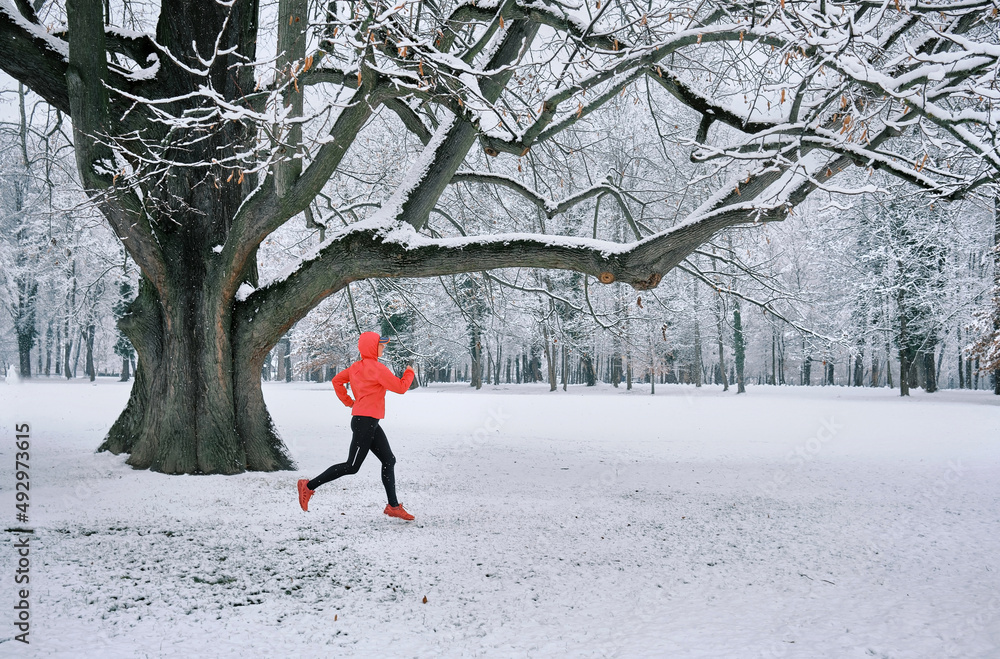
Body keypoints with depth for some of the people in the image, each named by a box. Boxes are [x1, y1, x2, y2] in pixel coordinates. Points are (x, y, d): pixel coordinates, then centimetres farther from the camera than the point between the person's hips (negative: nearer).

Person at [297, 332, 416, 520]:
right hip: (365, 421, -10)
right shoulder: (377, 368, -16)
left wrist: (348, 401, 18)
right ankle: (309, 486, 4)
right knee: (351, 466, -3)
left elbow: (337, 380, 16)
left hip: (370, 422, 10)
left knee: (389, 461, 10)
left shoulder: (356, 366, 10)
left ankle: (393, 506, 13)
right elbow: (400, 387, -13)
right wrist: (409, 373, 5)